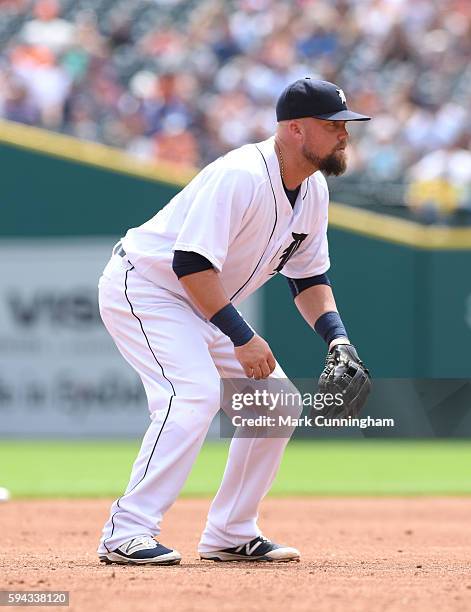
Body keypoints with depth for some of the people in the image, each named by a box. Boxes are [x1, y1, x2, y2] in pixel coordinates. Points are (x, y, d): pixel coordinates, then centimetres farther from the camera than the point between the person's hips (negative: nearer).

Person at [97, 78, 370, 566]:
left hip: (203, 306, 10)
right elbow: (192, 263, -32)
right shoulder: (241, 176, -28)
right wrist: (242, 337, -32)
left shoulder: (313, 190, 2)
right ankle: (125, 534, -27)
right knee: (195, 394, -28)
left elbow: (309, 277, 12)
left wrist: (337, 338, -4)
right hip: (142, 286, -10)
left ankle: (230, 535, 10)